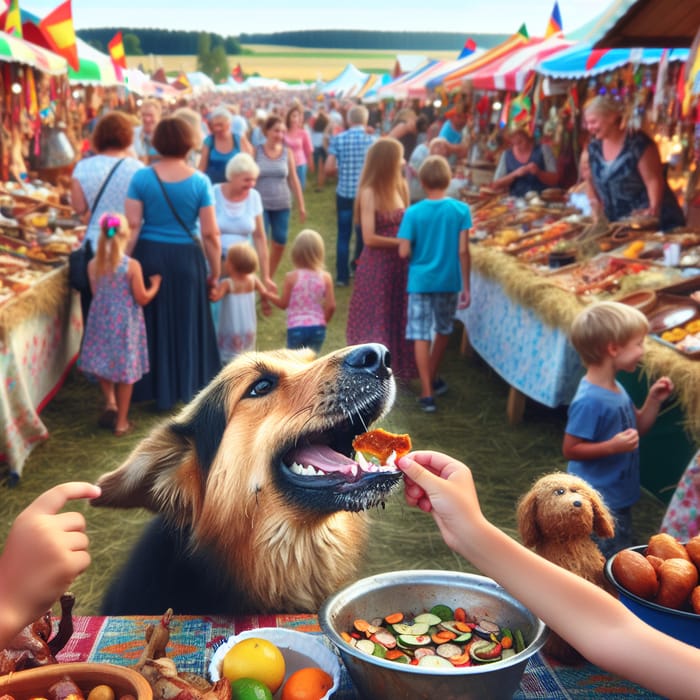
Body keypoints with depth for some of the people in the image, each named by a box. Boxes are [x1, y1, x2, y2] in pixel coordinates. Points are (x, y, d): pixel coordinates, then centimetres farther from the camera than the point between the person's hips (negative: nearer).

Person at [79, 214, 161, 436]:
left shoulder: (93, 265, -5)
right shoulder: (132, 265, -17)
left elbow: (96, 293, 6)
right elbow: (142, 299, -11)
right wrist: (155, 285, 7)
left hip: (101, 320, 3)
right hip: (125, 324, -3)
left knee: (103, 362, 24)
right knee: (125, 370, 9)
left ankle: (110, 402, 5)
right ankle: (121, 422, 17)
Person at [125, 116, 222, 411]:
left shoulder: (142, 178, -7)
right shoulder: (200, 181, -8)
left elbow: (132, 226, -8)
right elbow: (210, 233, -8)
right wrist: (215, 271, 2)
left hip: (149, 255, 1)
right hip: (186, 258, -1)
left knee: (153, 323, 14)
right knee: (187, 325, 15)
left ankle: (158, 391, 24)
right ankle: (189, 385, 26)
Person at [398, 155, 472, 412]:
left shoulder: (413, 212, -9)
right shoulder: (461, 210, -7)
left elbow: (404, 252, -11)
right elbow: (463, 251, -8)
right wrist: (466, 287, -1)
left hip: (420, 281, -2)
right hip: (449, 281, 2)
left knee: (421, 335, 3)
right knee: (443, 330, 21)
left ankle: (427, 393, -1)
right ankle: (432, 379, 39)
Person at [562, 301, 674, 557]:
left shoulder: (615, 388, 3)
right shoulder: (590, 400, -27)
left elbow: (636, 428, 15)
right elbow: (570, 449, -24)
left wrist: (654, 400, 1)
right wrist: (613, 447, -32)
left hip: (619, 495, 10)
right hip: (599, 501, -10)